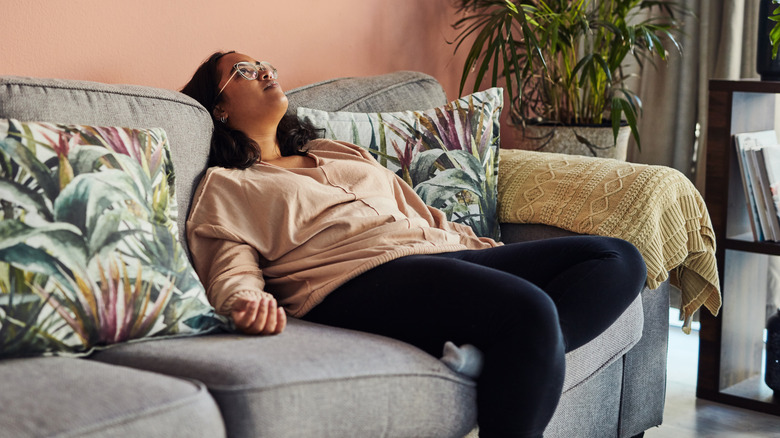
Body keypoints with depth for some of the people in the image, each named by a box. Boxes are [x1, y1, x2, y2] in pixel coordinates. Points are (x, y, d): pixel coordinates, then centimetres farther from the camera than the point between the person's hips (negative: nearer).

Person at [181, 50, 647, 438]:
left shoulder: (336, 152, 36)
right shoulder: (224, 187, 17)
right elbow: (231, 268, 0)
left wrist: (493, 249, 21)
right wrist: (249, 301, -25)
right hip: (361, 277, -8)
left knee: (619, 259, -11)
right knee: (530, 310, -34)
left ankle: (494, 354, -30)